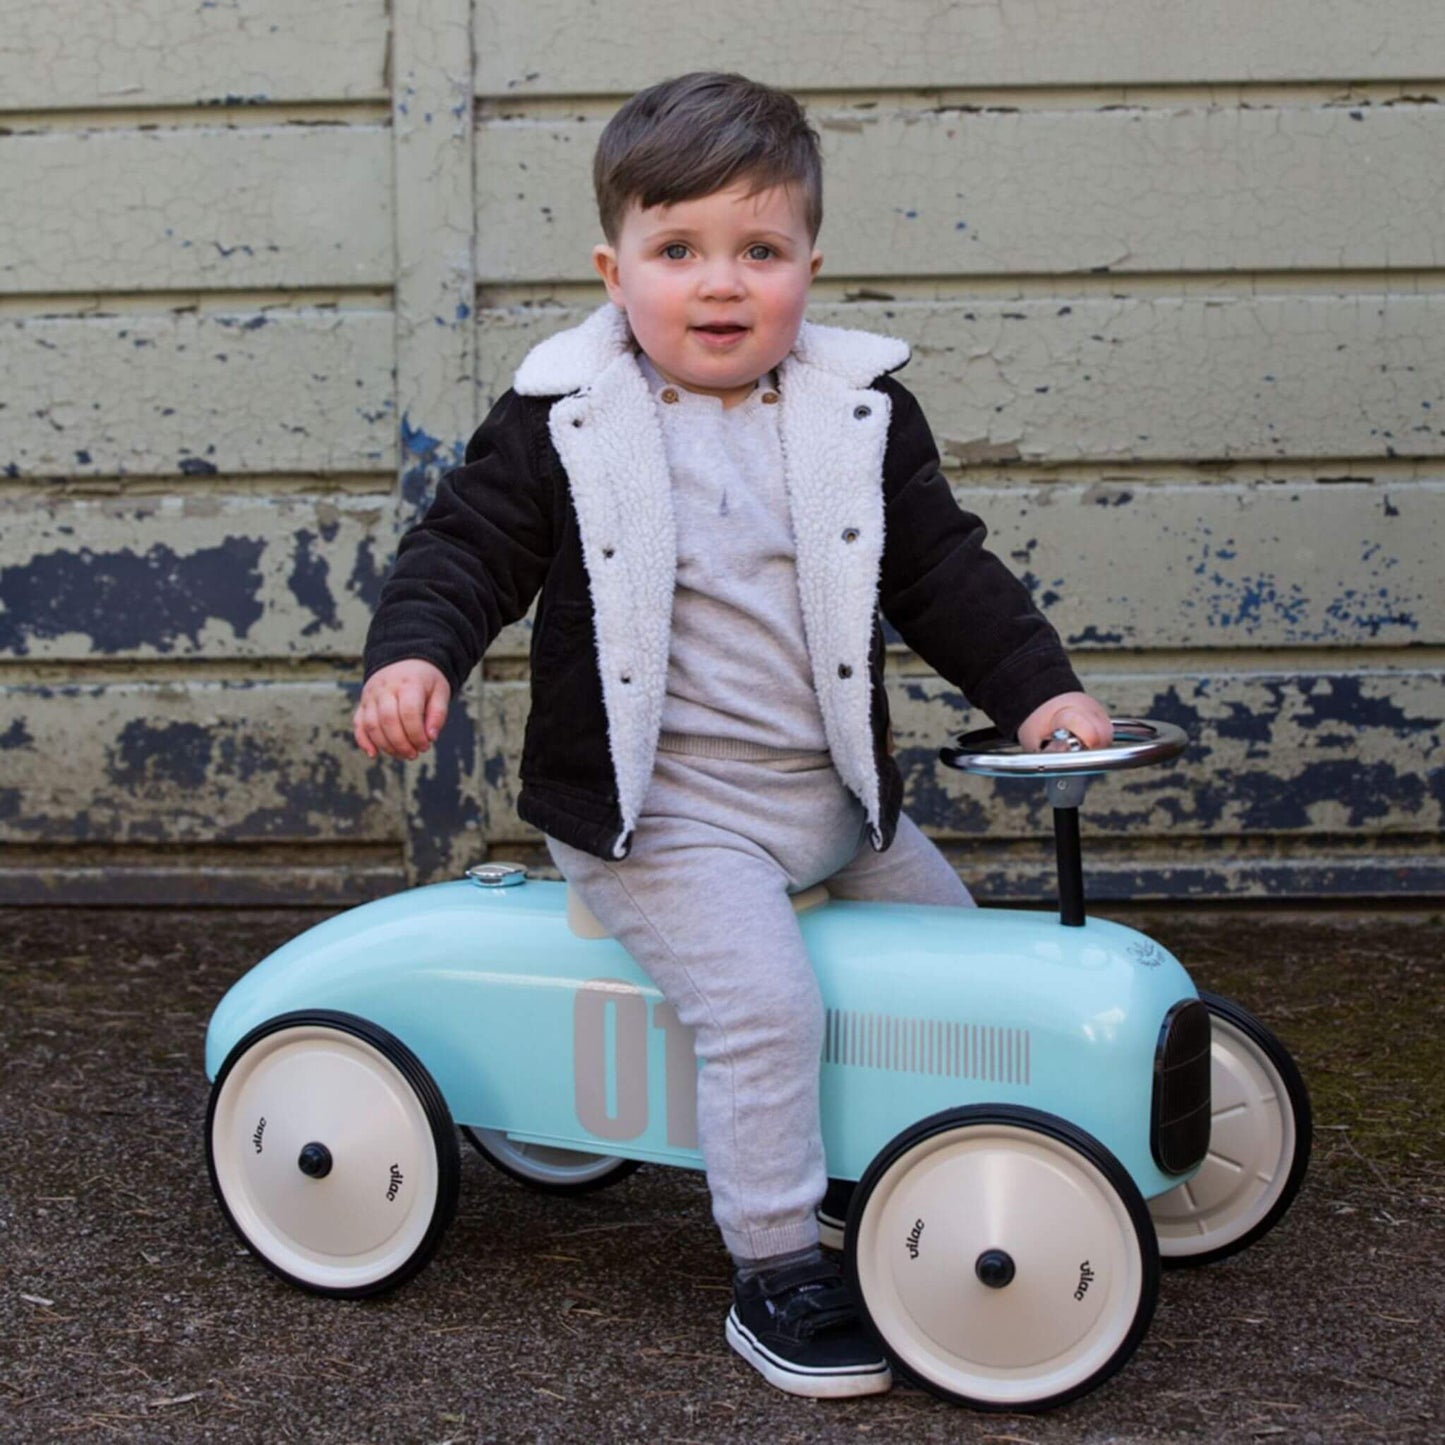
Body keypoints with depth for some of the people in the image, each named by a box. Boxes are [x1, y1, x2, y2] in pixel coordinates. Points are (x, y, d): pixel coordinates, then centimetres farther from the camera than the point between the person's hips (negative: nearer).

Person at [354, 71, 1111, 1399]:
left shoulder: (860, 414, 3)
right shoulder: (564, 421, -7)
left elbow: (942, 568, 8)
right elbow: (471, 543, -5)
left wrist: (1038, 687, 0)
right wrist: (414, 653, -23)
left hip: (836, 792, 6)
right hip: (665, 805, -5)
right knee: (765, 1001, -24)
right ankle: (776, 1272, -8)